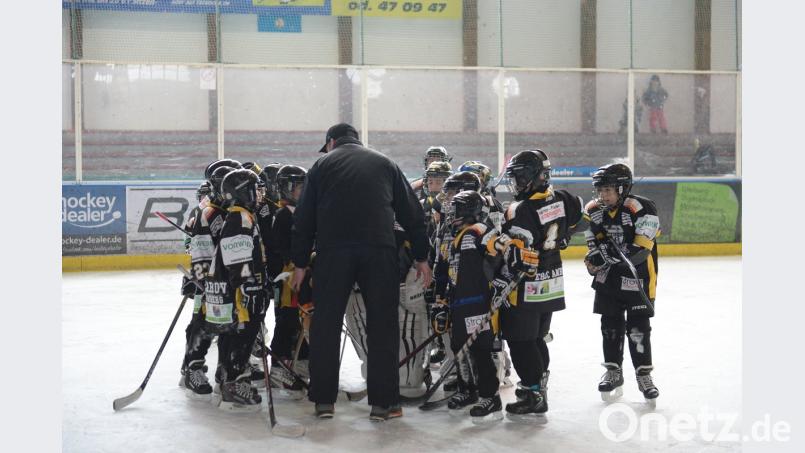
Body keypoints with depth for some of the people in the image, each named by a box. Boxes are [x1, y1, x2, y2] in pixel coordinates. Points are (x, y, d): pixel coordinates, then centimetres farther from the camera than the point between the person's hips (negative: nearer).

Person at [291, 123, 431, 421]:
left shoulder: (323, 165, 15)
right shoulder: (385, 164, 18)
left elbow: (304, 218, 11)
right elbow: (411, 212, 15)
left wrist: (300, 263, 15)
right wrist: (421, 257, 18)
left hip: (332, 251, 0)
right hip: (380, 250, 1)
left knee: (326, 324, 7)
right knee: (382, 325, 4)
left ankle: (324, 400, 9)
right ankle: (383, 403, 2)